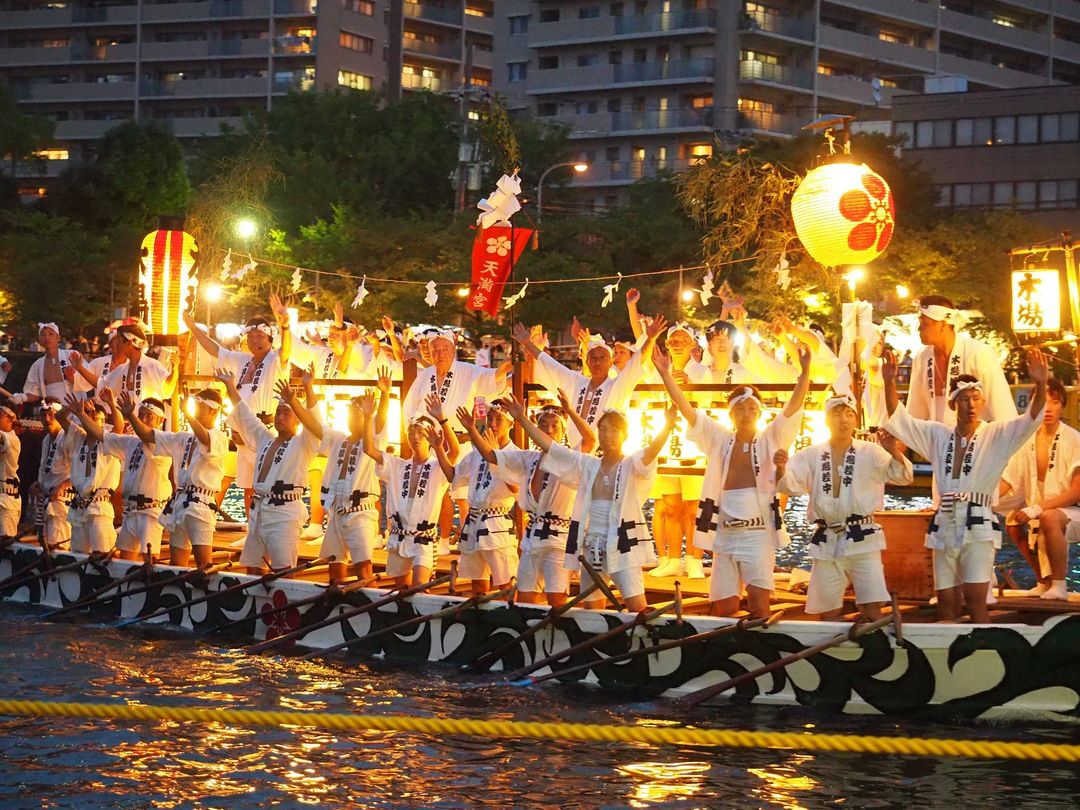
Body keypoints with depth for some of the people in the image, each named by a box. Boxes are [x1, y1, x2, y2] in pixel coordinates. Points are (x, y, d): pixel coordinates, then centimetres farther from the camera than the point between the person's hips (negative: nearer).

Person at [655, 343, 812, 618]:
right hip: (725, 531, 2)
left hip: (759, 531, -2)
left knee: (759, 606, -9)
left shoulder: (770, 439, 6)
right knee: (723, 608, 3)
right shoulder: (720, 440, 11)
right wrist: (665, 374, -5)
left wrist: (805, 370, -20)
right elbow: (686, 408, 5)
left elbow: (794, 406, -6)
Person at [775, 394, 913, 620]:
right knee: (828, 613, 9)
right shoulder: (811, 455, 7)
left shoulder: (871, 453, 2)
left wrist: (894, 451, -21)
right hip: (827, 542, 2)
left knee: (872, 610, -11)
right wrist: (781, 468, -23)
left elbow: (903, 477, -2)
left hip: (862, 539, -2)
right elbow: (789, 485, -1)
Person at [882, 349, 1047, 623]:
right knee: (946, 601, 6)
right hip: (944, 526, 4)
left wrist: (1040, 385, -28)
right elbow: (898, 417, 11)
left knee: (975, 597, -12)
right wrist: (889, 382, -5)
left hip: (978, 525, -4)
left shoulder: (997, 436, 2)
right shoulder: (937, 435, 11)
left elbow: (1031, 419, -11)